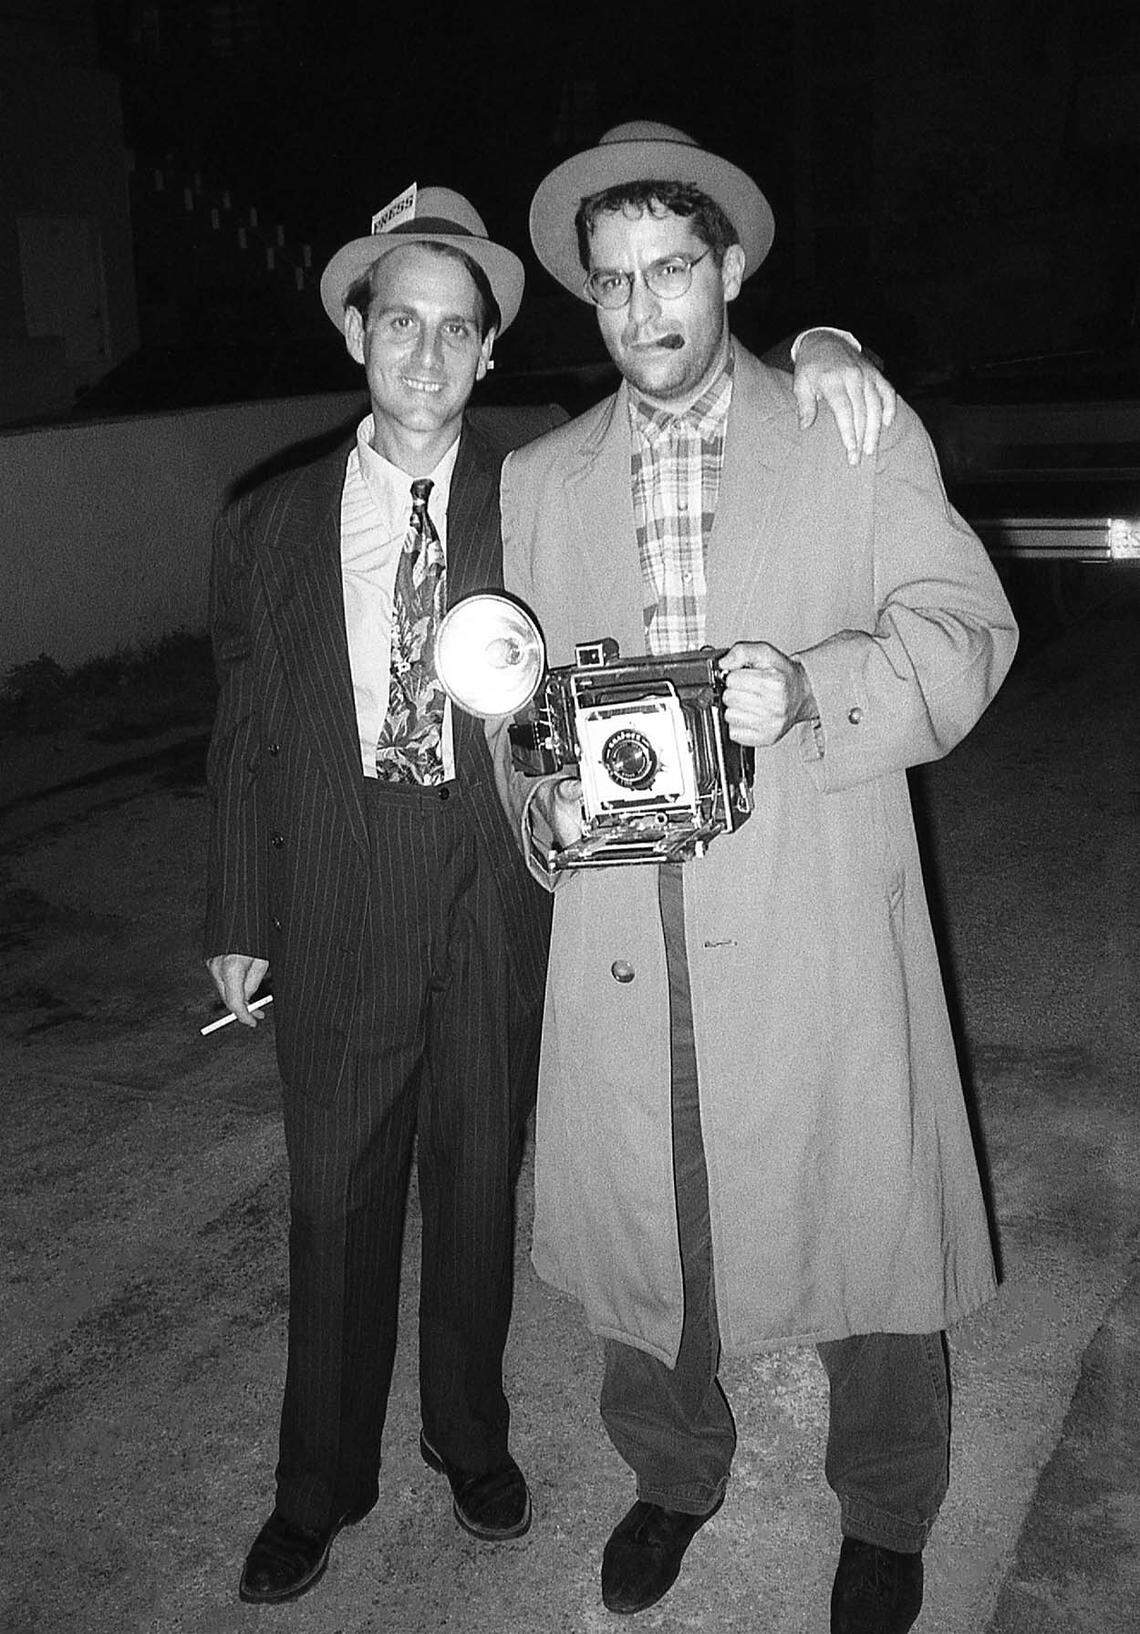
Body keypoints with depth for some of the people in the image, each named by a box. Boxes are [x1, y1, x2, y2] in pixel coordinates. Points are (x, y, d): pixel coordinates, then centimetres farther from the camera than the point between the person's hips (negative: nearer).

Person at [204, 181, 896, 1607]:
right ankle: (322, 1482, 34)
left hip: (498, 914, 0)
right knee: (333, 1205, 12)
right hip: (337, 924, 1)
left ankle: (470, 1437, 41)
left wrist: (812, 351, -19)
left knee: (479, 1187, 16)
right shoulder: (267, 527, 1)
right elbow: (245, 735, 6)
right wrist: (239, 922, 6)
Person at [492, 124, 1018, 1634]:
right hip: (621, 935, 3)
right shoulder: (538, 481, 12)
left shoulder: (859, 436, 3)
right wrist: (539, 796, -5)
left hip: (816, 930, -2)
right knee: (639, 1217, 15)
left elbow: (964, 629, -2)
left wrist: (813, 687, -20)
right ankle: (672, 1476, 43)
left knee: (863, 1224, 8)